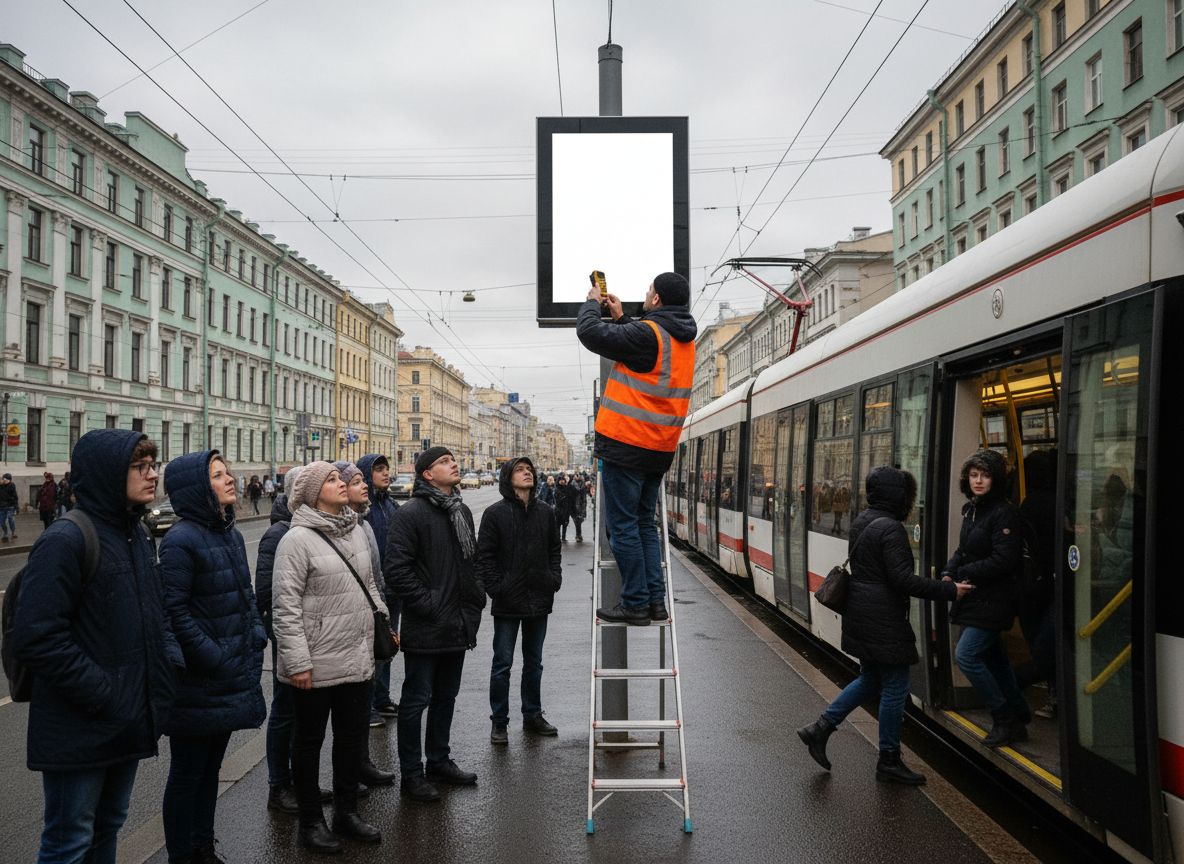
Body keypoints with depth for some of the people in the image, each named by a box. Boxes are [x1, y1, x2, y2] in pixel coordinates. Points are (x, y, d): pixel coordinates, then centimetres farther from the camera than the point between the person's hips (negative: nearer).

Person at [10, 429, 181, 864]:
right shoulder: (66, 540, -18)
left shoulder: (138, 536, 9)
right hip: (80, 730, -8)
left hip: (130, 723, 8)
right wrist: (100, 695, -21)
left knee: (108, 827, 22)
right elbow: (36, 637, -23)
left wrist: (171, 657, 1)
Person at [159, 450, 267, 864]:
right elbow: (174, 612, -20)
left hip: (232, 681, 8)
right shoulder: (181, 540, -17)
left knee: (211, 767, 19)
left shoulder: (232, 535, 8)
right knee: (187, 773, 7)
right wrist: (214, 659, -19)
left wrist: (256, 641, 4)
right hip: (197, 685, -8)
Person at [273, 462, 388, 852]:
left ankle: (346, 812, 33)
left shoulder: (356, 532, 8)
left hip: (358, 658, 7)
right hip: (317, 664, -7)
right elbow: (285, 605, -17)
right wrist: (296, 660, -19)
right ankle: (311, 820, 26)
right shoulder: (297, 539, -15)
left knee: (352, 736, 17)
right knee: (310, 740, 11)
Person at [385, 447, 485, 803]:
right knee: (417, 700, 4)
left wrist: (476, 597, 11)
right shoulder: (411, 513, -14)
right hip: (425, 628, -8)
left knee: (446, 697, 19)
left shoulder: (461, 511, 13)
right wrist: (427, 604, -19)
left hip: (459, 625, 8)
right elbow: (396, 569, -19)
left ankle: (439, 761, 33)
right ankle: (411, 774, 15)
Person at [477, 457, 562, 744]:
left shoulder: (545, 512, 6)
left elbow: (555, 549, 14)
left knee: (534, 661, 16)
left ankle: (532, 715, 29)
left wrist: (555, 578, 2)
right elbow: (484, 556, -7)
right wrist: (495, 588, -13)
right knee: (502, 663, 4)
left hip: (539, 600, 4)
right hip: (508, 602, -4)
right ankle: (499, 722, 14)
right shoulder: (495, 513, -7)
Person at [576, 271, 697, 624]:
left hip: (626, 445, -8)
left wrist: (592, 303, 5)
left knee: (622, 526, 0)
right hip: (660, 450, 8)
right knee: (644, 523, 16)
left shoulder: (647, 333, -16)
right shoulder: (684, 340, 10)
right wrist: (620, 317, 28)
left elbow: (590, 333, -13)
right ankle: (656, 600, 15)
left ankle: (635, 603, 2)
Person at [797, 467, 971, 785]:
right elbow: (903, 579, -22)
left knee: (870, 680, 21)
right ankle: (889, 761, 14)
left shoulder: (862, 521, 11)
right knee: (895, 688, 3)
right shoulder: (890, 528, -18)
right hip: (883, 619, -10)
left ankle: (820, 729, 18)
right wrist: (950, 590, -19)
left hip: (861, 614, 10)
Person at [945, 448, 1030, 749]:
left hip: (993, 599, -9)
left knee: (966, 655, -12)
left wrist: (962, 573, -16)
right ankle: (1018, 714, 33)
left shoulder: (1003, 513, -17)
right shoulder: (971, 510, 10)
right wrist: (949, 571, -2)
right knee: (993, 657, 18)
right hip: (975, 598, 9)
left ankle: (1005, 720, 2)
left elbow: (1003, 561, -22)